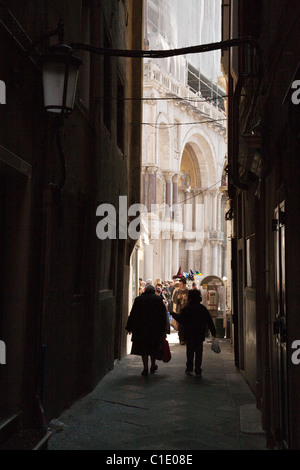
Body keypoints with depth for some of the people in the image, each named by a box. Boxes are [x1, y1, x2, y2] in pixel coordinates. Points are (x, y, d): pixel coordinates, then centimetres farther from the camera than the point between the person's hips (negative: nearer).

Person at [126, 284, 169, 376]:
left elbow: (132, 315, 3)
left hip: (141, 329, 0)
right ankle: (153, 366, 27)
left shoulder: (138, 299, 2)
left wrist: (129, 327, 10)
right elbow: (163, 316, -2)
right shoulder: (159, 299, -1)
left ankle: (145, 369, 3)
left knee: (144, 348, 6)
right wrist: (164, 330, 1)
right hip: (155, 329, 0)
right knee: (154, 347, 16)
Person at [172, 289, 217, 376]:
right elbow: (209, 321, 4)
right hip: (200, 335, 2)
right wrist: (213, 332, 10)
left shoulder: (186, 309, -8)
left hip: (189, 335, -2)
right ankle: (198, 370, 6)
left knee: (190, 352, 9)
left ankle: (189, 368, 10)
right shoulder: (203, 308, 1)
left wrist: (173, 314, 7)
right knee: (199, 352, 7)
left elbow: (181, 320, -5)